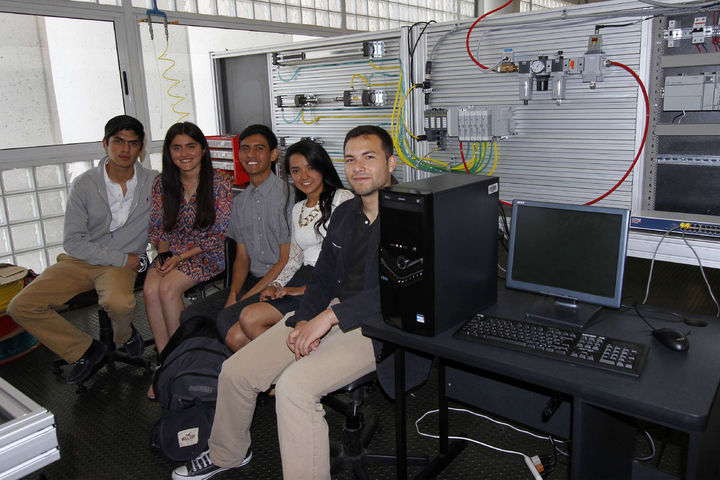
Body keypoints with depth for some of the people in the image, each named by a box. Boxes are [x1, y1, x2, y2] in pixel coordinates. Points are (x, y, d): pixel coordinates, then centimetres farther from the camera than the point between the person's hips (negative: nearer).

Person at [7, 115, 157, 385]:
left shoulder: (154, 183, -3)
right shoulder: (84, 185, -5)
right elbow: (73, 242, -8)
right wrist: (121, 258, -14)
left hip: (123, 264, -2)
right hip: (79, 261, 2)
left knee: (119, 303, -35)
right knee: (21, 306, -13)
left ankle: (124, 336, 4)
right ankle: (83, 351, 6)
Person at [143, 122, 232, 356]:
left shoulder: (220, 182, -9)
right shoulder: (161, 183, 5)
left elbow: (219, 234, -10)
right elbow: (158, 228, 11)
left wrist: (181, 257, -15)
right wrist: (164, 254, -10)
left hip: (207, 255, -4)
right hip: (170, 253, 4)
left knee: (168, 288, -26)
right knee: (150, 290, -23)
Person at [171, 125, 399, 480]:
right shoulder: (343, 214, 13)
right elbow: (323, 278, 15)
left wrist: (330, 316, -27)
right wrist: (304, 320, -4)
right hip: (332, 311, 8)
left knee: (294, 384, -30)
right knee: (235, 371, 4)